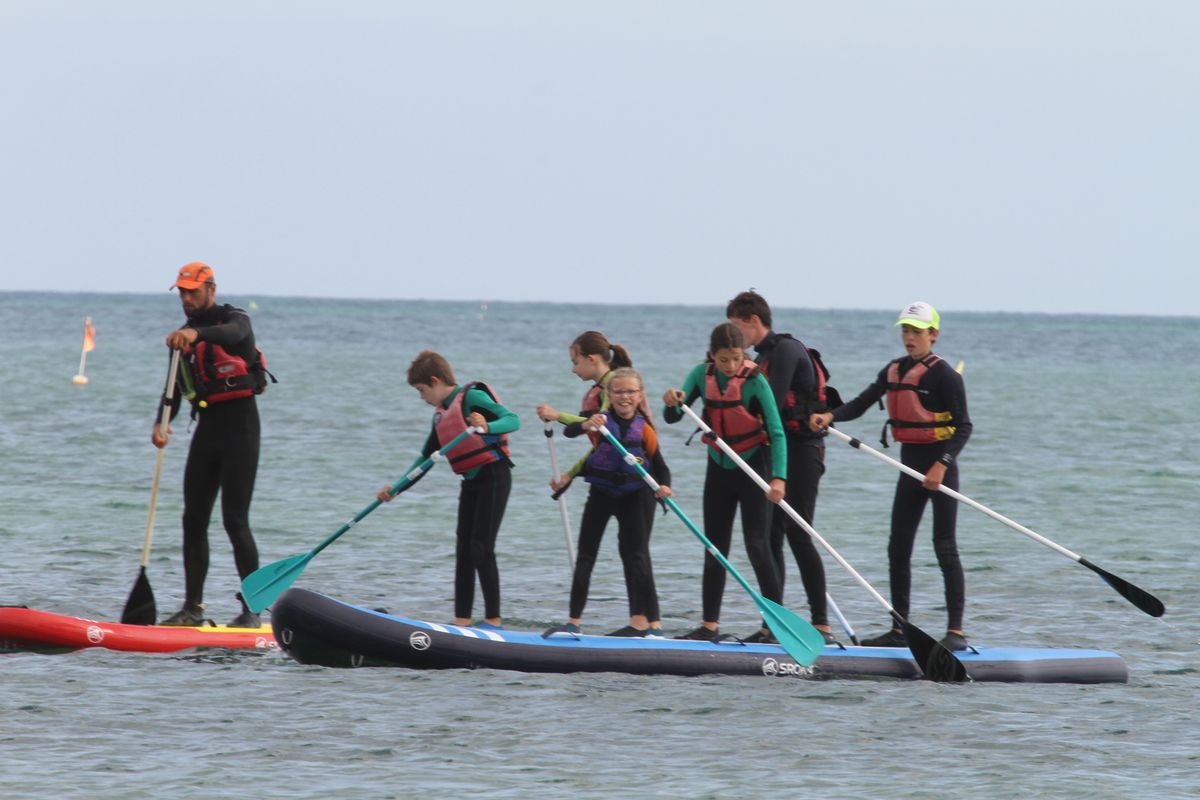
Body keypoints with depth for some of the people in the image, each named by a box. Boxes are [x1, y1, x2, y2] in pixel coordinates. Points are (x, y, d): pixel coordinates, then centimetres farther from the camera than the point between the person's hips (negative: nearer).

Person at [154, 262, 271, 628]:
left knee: (235, 520, -12)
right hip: (207, 429, 7)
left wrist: (197, 333, -53)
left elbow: (234, 333, -32)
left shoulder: (235, 320, -6)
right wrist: (162, 424, -9)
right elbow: (175, 386, 10)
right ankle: (193, 608, 10)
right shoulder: (183, 335, 14)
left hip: (239, 426, -7)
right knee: (193, 520, 5)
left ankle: (253, 609, -8)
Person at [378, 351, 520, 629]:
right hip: (471, 481, 9)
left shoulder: (471, 397, -12)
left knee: (481, 547, -12)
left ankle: (493, 619, -9)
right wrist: (396, 489, 16)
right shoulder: (441, 415, 14)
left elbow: (513, 419, -22)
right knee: (463, 548, 7)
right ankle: (461, 619, 10)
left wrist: (486, 426, -41)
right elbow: (426, 458, 21)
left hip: (493, 476, -9)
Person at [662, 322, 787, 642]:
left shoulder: (754, 381, -19)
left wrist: (778, 478, -34)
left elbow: (777, 432, -23)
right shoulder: (702, 375, -5)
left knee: (757, 545, -10)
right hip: (719, 468, 5)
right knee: (715, 547, 6)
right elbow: (673, 418, -4)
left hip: (753, 464, -5)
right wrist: (672, 403, -29)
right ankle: (710, 626, 10)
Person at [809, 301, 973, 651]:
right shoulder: (894, 371, 10)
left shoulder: (944, 375, -11)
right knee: (898, 549, 7)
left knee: (945, 548, -6)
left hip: (940, 467, -7)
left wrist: (942, 465, -23)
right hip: (910, 466, 7)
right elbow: (861, 404, 7)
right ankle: (899, 631, 14)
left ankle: (956, 632, -3)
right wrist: (829, 417, -12)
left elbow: (963, 426, -13)